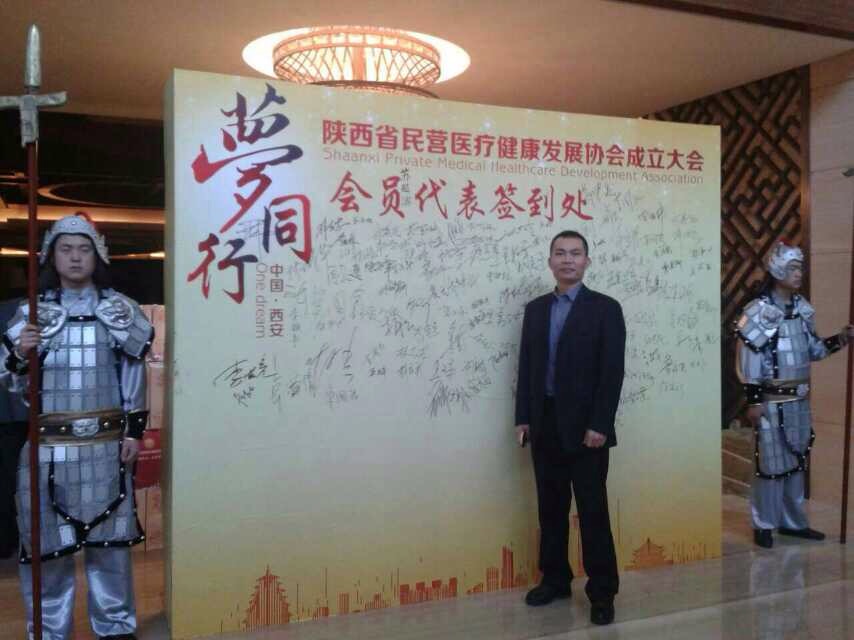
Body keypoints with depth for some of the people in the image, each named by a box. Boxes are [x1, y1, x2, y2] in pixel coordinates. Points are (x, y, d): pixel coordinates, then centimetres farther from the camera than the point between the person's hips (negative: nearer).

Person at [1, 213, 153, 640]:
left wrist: (135, 430, 2)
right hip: (48, 445, 0)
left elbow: (134, 373, 6)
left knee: (109, 538, 9)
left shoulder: (120, 309, 5)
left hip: (105, 443, 1)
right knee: (47, 540, 4)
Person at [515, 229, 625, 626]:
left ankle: (602, 592, 14)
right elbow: (526, 366, 9)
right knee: (550, 509, 13)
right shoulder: (535, 309, 10)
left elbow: (612, 371, -9)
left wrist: (599, 425, -15)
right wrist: (523, 418, 3)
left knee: (593, 512, 2)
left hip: (584, 428, -4)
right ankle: (555, 579, 27)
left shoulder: (605, 308, -4)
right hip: (545, 426, 5)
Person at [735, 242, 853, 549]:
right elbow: (748, 360, -14)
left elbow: (812, 350, 15)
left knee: (797, 461, 14)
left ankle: (793, 521, 27)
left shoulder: (803, 308, 8)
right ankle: (764, 525, 13)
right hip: (771, 401, -7)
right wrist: (753, 401, -15)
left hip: (799, 398, 7)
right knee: (770, 462, 0)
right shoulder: (758, 311, -13)